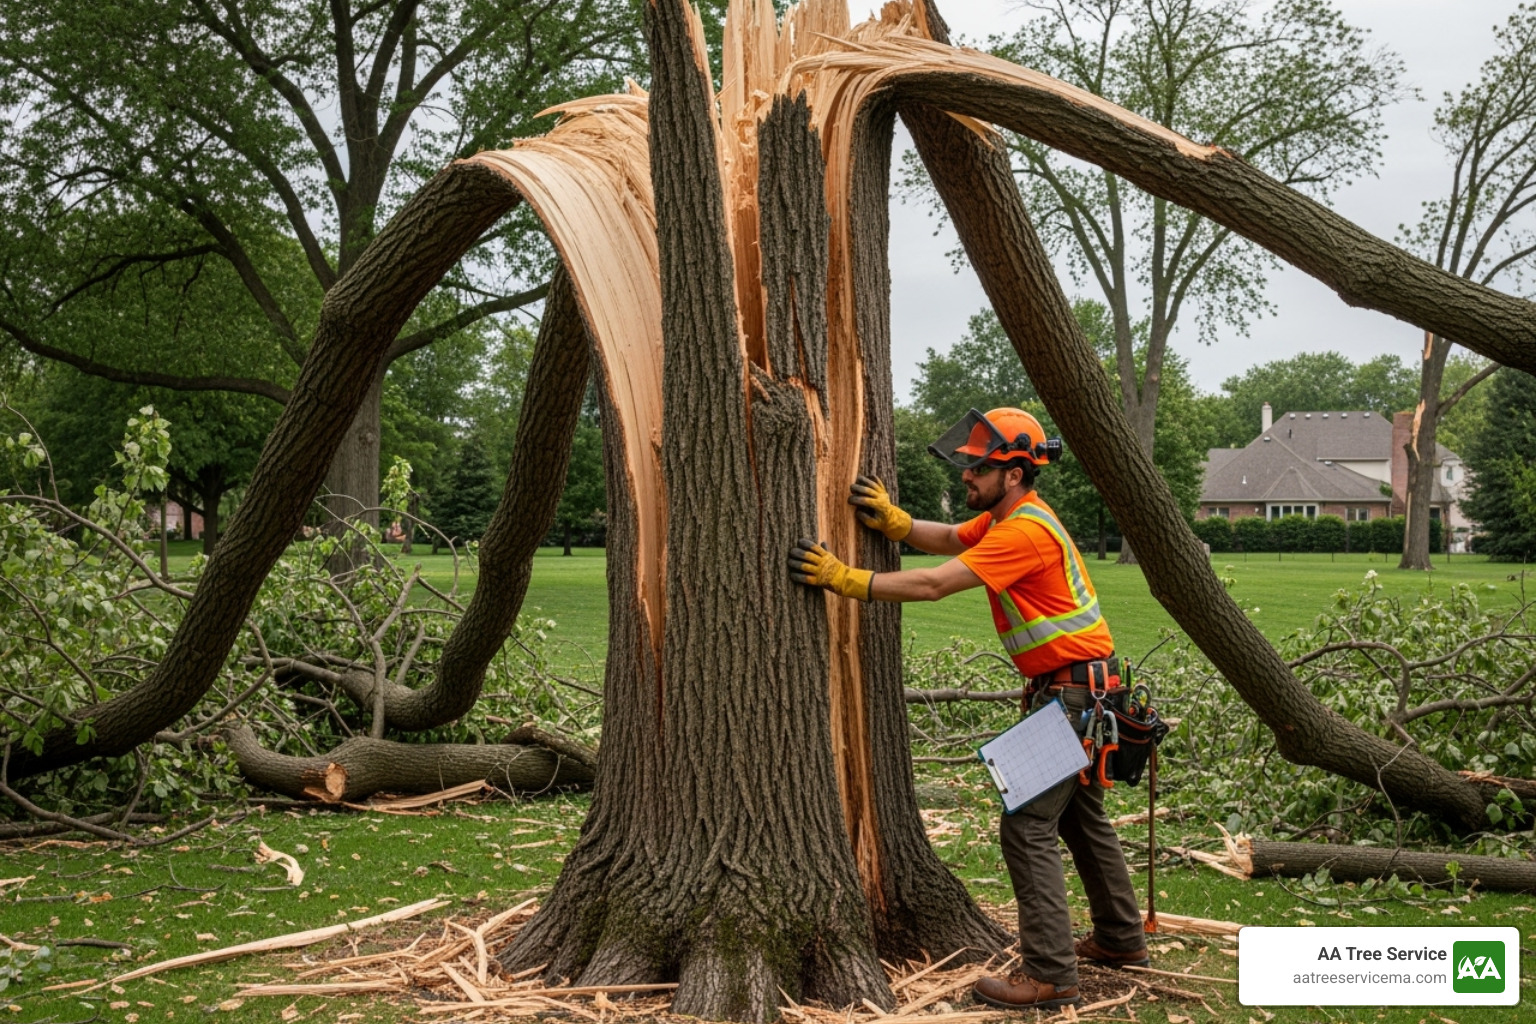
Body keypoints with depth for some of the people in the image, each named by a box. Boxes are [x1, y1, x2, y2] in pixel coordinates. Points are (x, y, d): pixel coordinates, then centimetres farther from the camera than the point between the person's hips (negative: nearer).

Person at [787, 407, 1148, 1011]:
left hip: (1073, 693, -11)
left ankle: (1050, 975, -9)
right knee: (1082, 818, 21)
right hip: (1072, 689, 11)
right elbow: (947, 540, 6)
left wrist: (845, 579, -25)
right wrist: (891, 520, -13)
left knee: (1028, 828, -11)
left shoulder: (1024, 531, -22)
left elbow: (932, 585, -27)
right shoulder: (1005, 517, 10)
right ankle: (1121, 940, 35)